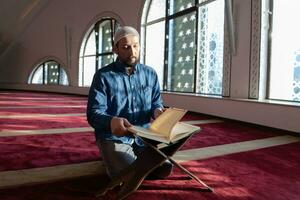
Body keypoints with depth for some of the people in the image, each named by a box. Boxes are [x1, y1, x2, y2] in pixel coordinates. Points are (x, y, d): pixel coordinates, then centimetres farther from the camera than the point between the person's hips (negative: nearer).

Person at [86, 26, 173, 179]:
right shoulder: (103, 76, -6)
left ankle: (136, 158, 15)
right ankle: (112, 156, 10)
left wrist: (157, 111, -14)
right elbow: (93, 113, -13)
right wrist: (111, 121, -35)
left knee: (164, 168, -16)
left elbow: (156, 102, 12)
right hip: (115, 137, -3)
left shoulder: (150, 74, 8)